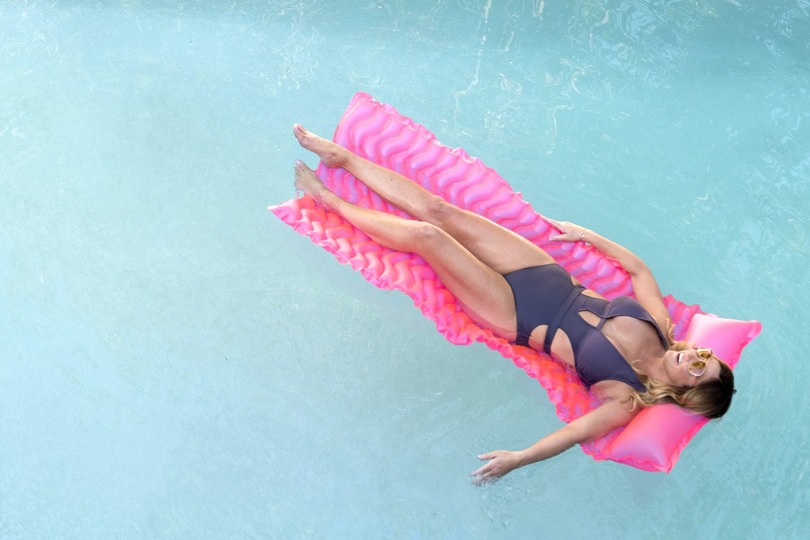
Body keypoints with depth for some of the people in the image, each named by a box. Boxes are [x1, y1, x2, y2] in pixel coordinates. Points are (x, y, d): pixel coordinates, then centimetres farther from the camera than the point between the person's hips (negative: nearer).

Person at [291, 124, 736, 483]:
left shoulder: (629, 398, -19)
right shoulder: (660, 323, -4)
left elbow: (576, 432, -25)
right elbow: (639, 268, 11)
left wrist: (518, 459, -35)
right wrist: (588, 235, 12)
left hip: (518, 317, -5)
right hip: (549, 278, 5)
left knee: (426, 235, -16)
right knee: (437, 210, -5)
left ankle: (328, 198, 8)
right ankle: (342, 156, 13)